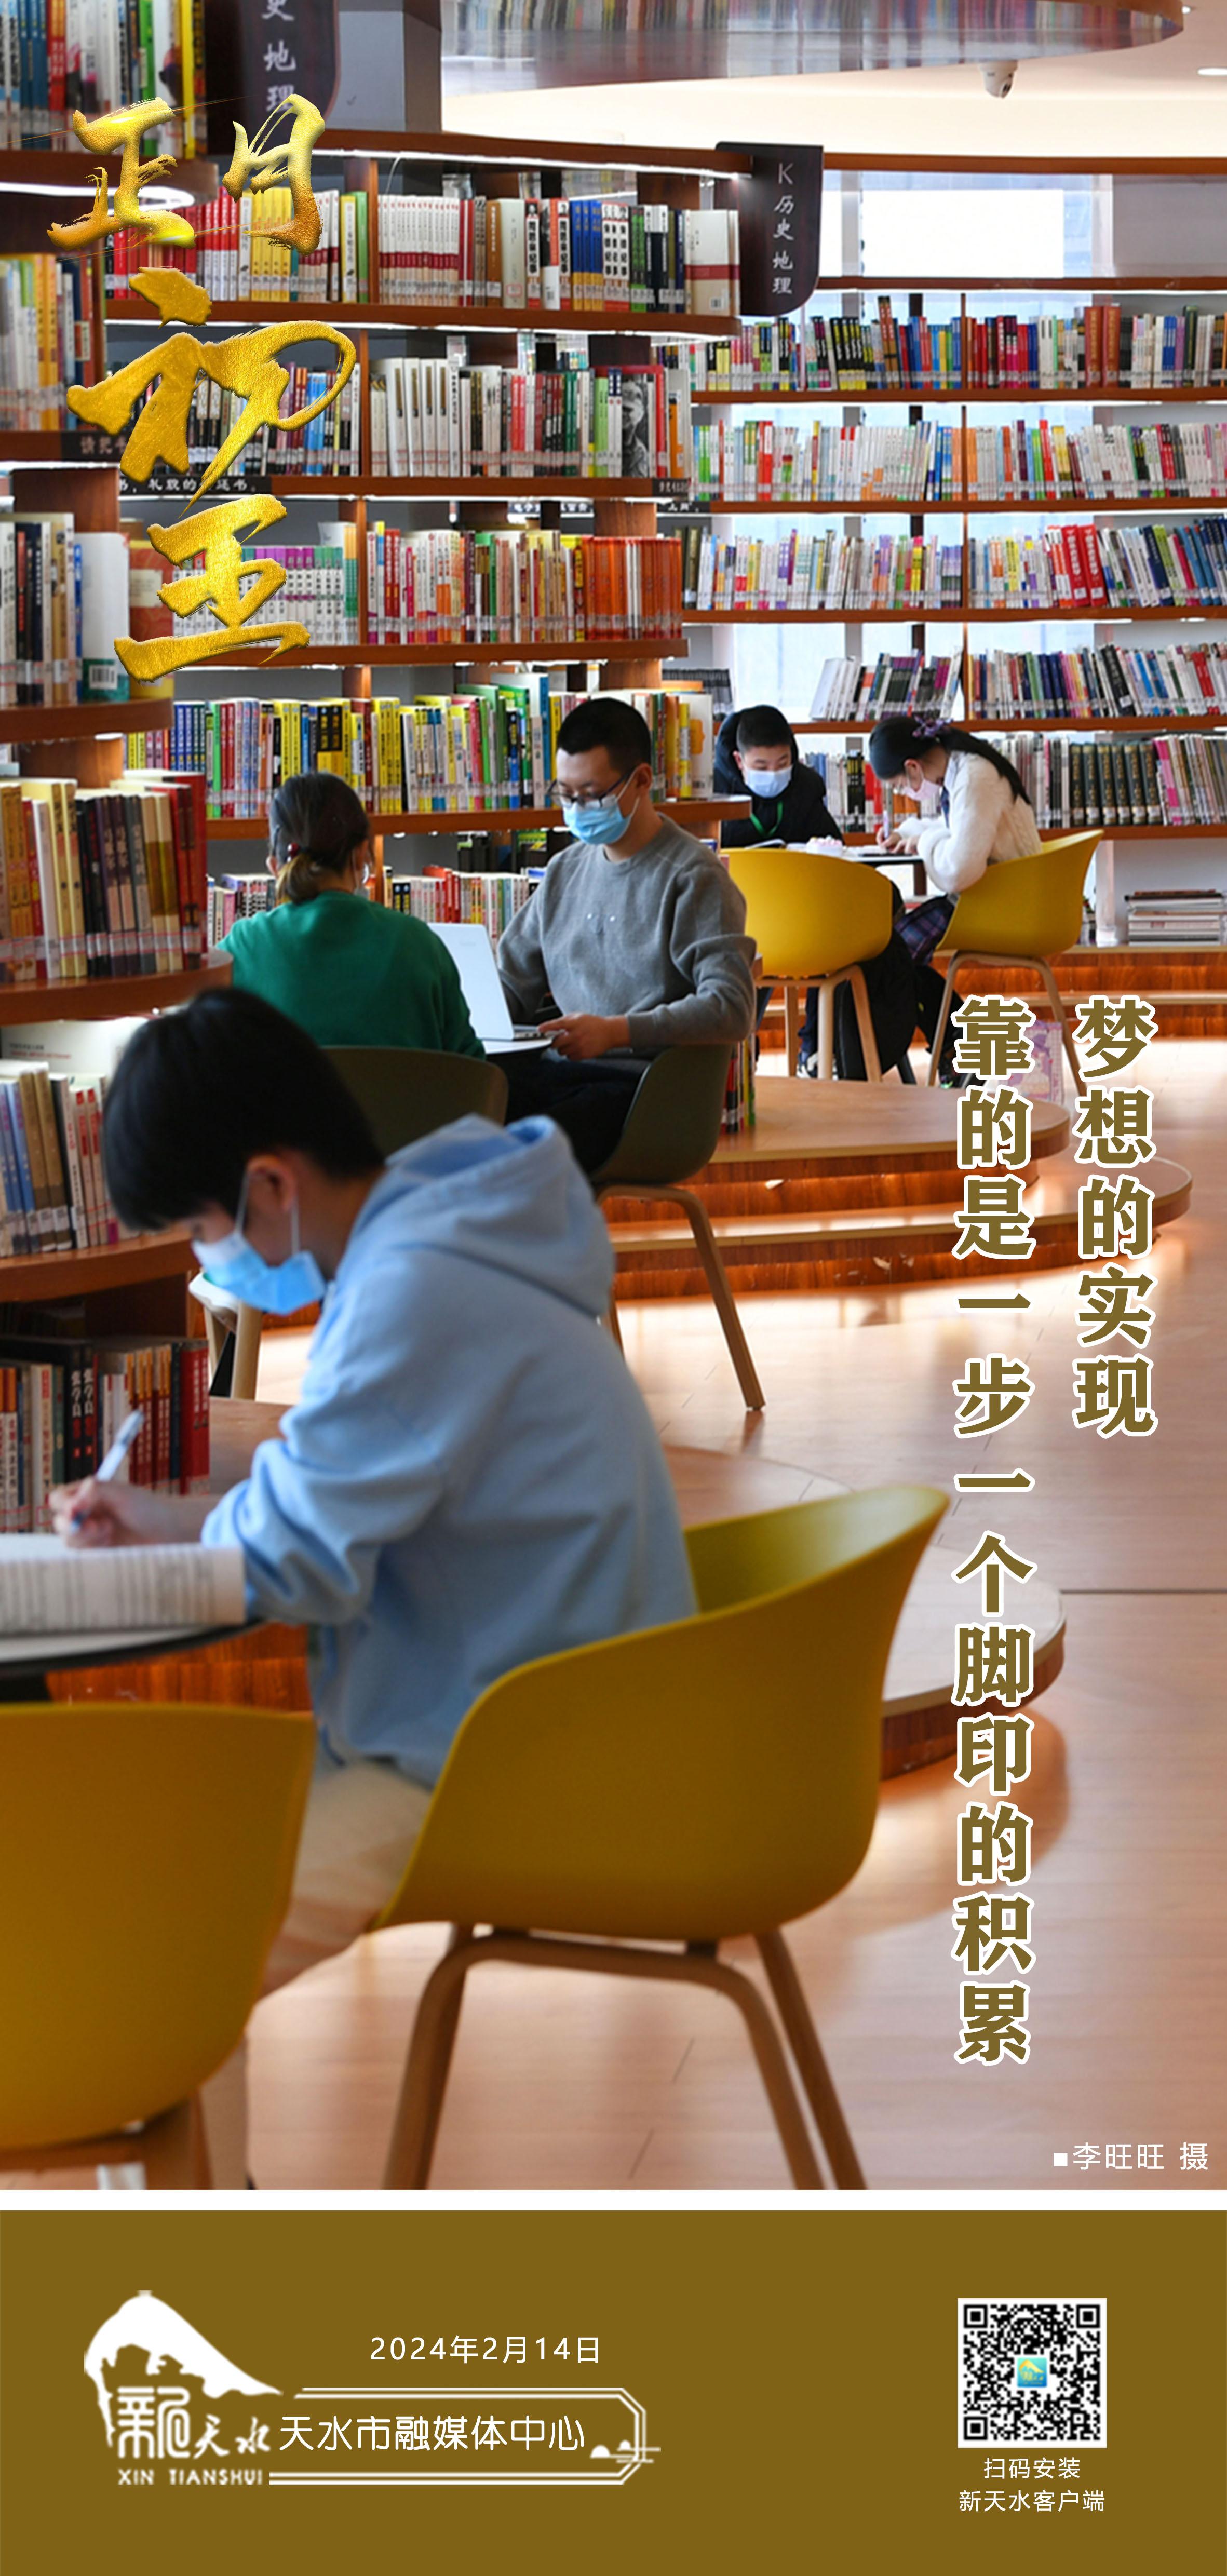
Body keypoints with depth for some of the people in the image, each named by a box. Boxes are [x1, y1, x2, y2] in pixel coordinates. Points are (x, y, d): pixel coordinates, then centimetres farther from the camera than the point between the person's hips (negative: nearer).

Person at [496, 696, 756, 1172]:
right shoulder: (566, 871, 21)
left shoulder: (695, 878, -2)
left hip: (645, 1082, -6)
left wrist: (616, 1031, -24)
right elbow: (512, 981, 26)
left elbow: (731, 1009, -13)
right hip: (561, 1070, 6)